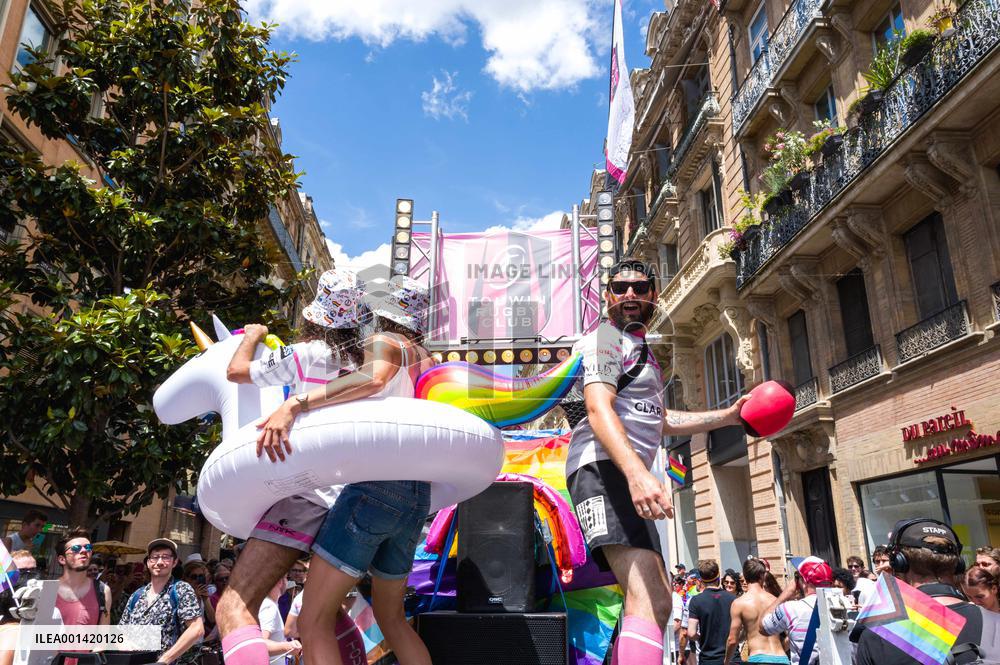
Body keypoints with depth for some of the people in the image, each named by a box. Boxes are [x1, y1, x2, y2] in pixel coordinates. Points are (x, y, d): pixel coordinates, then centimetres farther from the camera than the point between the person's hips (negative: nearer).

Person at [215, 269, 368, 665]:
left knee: (234, 608, -14)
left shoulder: (309, 354, -5)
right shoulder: (361, 361, 12)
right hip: (350, 496, 8)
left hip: (311, 494, -8)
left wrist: (252, 336, 25)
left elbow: (236, 371, 5)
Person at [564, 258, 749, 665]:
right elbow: (598, 409, -20)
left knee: (653, 602, 16)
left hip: (628, 474, 11)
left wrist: (728, 416, 33)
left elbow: (661, 420, 37)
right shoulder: (607, 338, -2)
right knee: (651, 602, -26)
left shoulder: (640, 348, 29)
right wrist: (637, 474, -35)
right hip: (603, 467, -11)